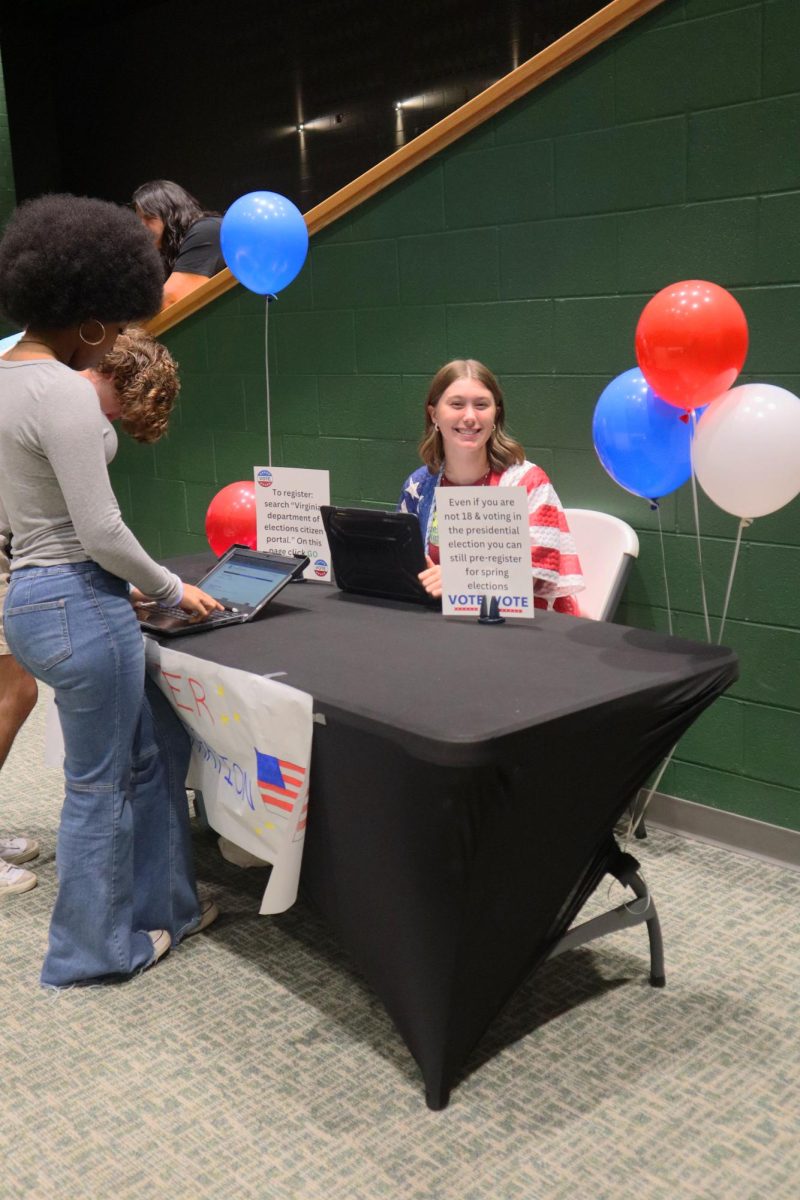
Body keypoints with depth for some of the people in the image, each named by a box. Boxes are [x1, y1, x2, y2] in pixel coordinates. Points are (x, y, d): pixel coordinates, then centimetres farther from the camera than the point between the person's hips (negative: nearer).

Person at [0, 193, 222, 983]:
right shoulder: (63, 391, -21)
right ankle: (93, 950, 26)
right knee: (99, 784, 7)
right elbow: (100, 530, -22)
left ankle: (160, 905, 35)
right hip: (78, 603, -10)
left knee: (154, 747, 22)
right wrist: (172, 591, -6)